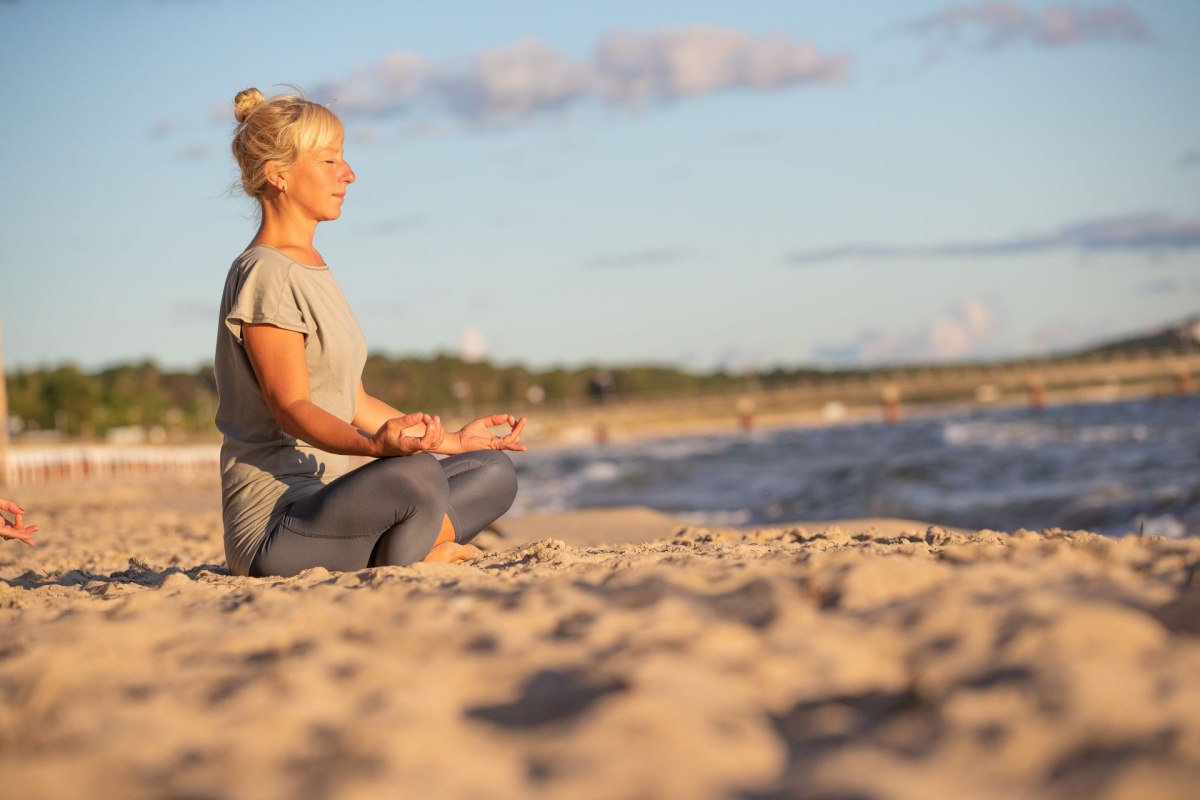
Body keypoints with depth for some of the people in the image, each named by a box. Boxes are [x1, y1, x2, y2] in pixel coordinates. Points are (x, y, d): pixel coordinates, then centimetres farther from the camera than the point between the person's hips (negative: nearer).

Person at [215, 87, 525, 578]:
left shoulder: (313, 270, 20)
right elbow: (291, 407, -21)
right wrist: (373, 445, -39)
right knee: (415, 477, -36)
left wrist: (449, 439, 23)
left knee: (492, 472, 6)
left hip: (330, 492, 10)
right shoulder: (264, 275, -11)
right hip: (275, 515, -10)